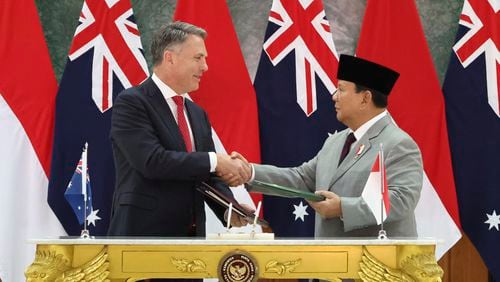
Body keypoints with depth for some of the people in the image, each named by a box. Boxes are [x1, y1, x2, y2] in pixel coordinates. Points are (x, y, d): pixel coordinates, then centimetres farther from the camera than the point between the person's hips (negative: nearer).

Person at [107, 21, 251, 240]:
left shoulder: (197, 114, 17)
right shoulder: (131, 102, -7)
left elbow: (208, 177, 17)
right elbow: (152, 161, -21)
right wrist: (214, 160, -17)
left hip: (190, 236, 8)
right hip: (143, 235, -8)